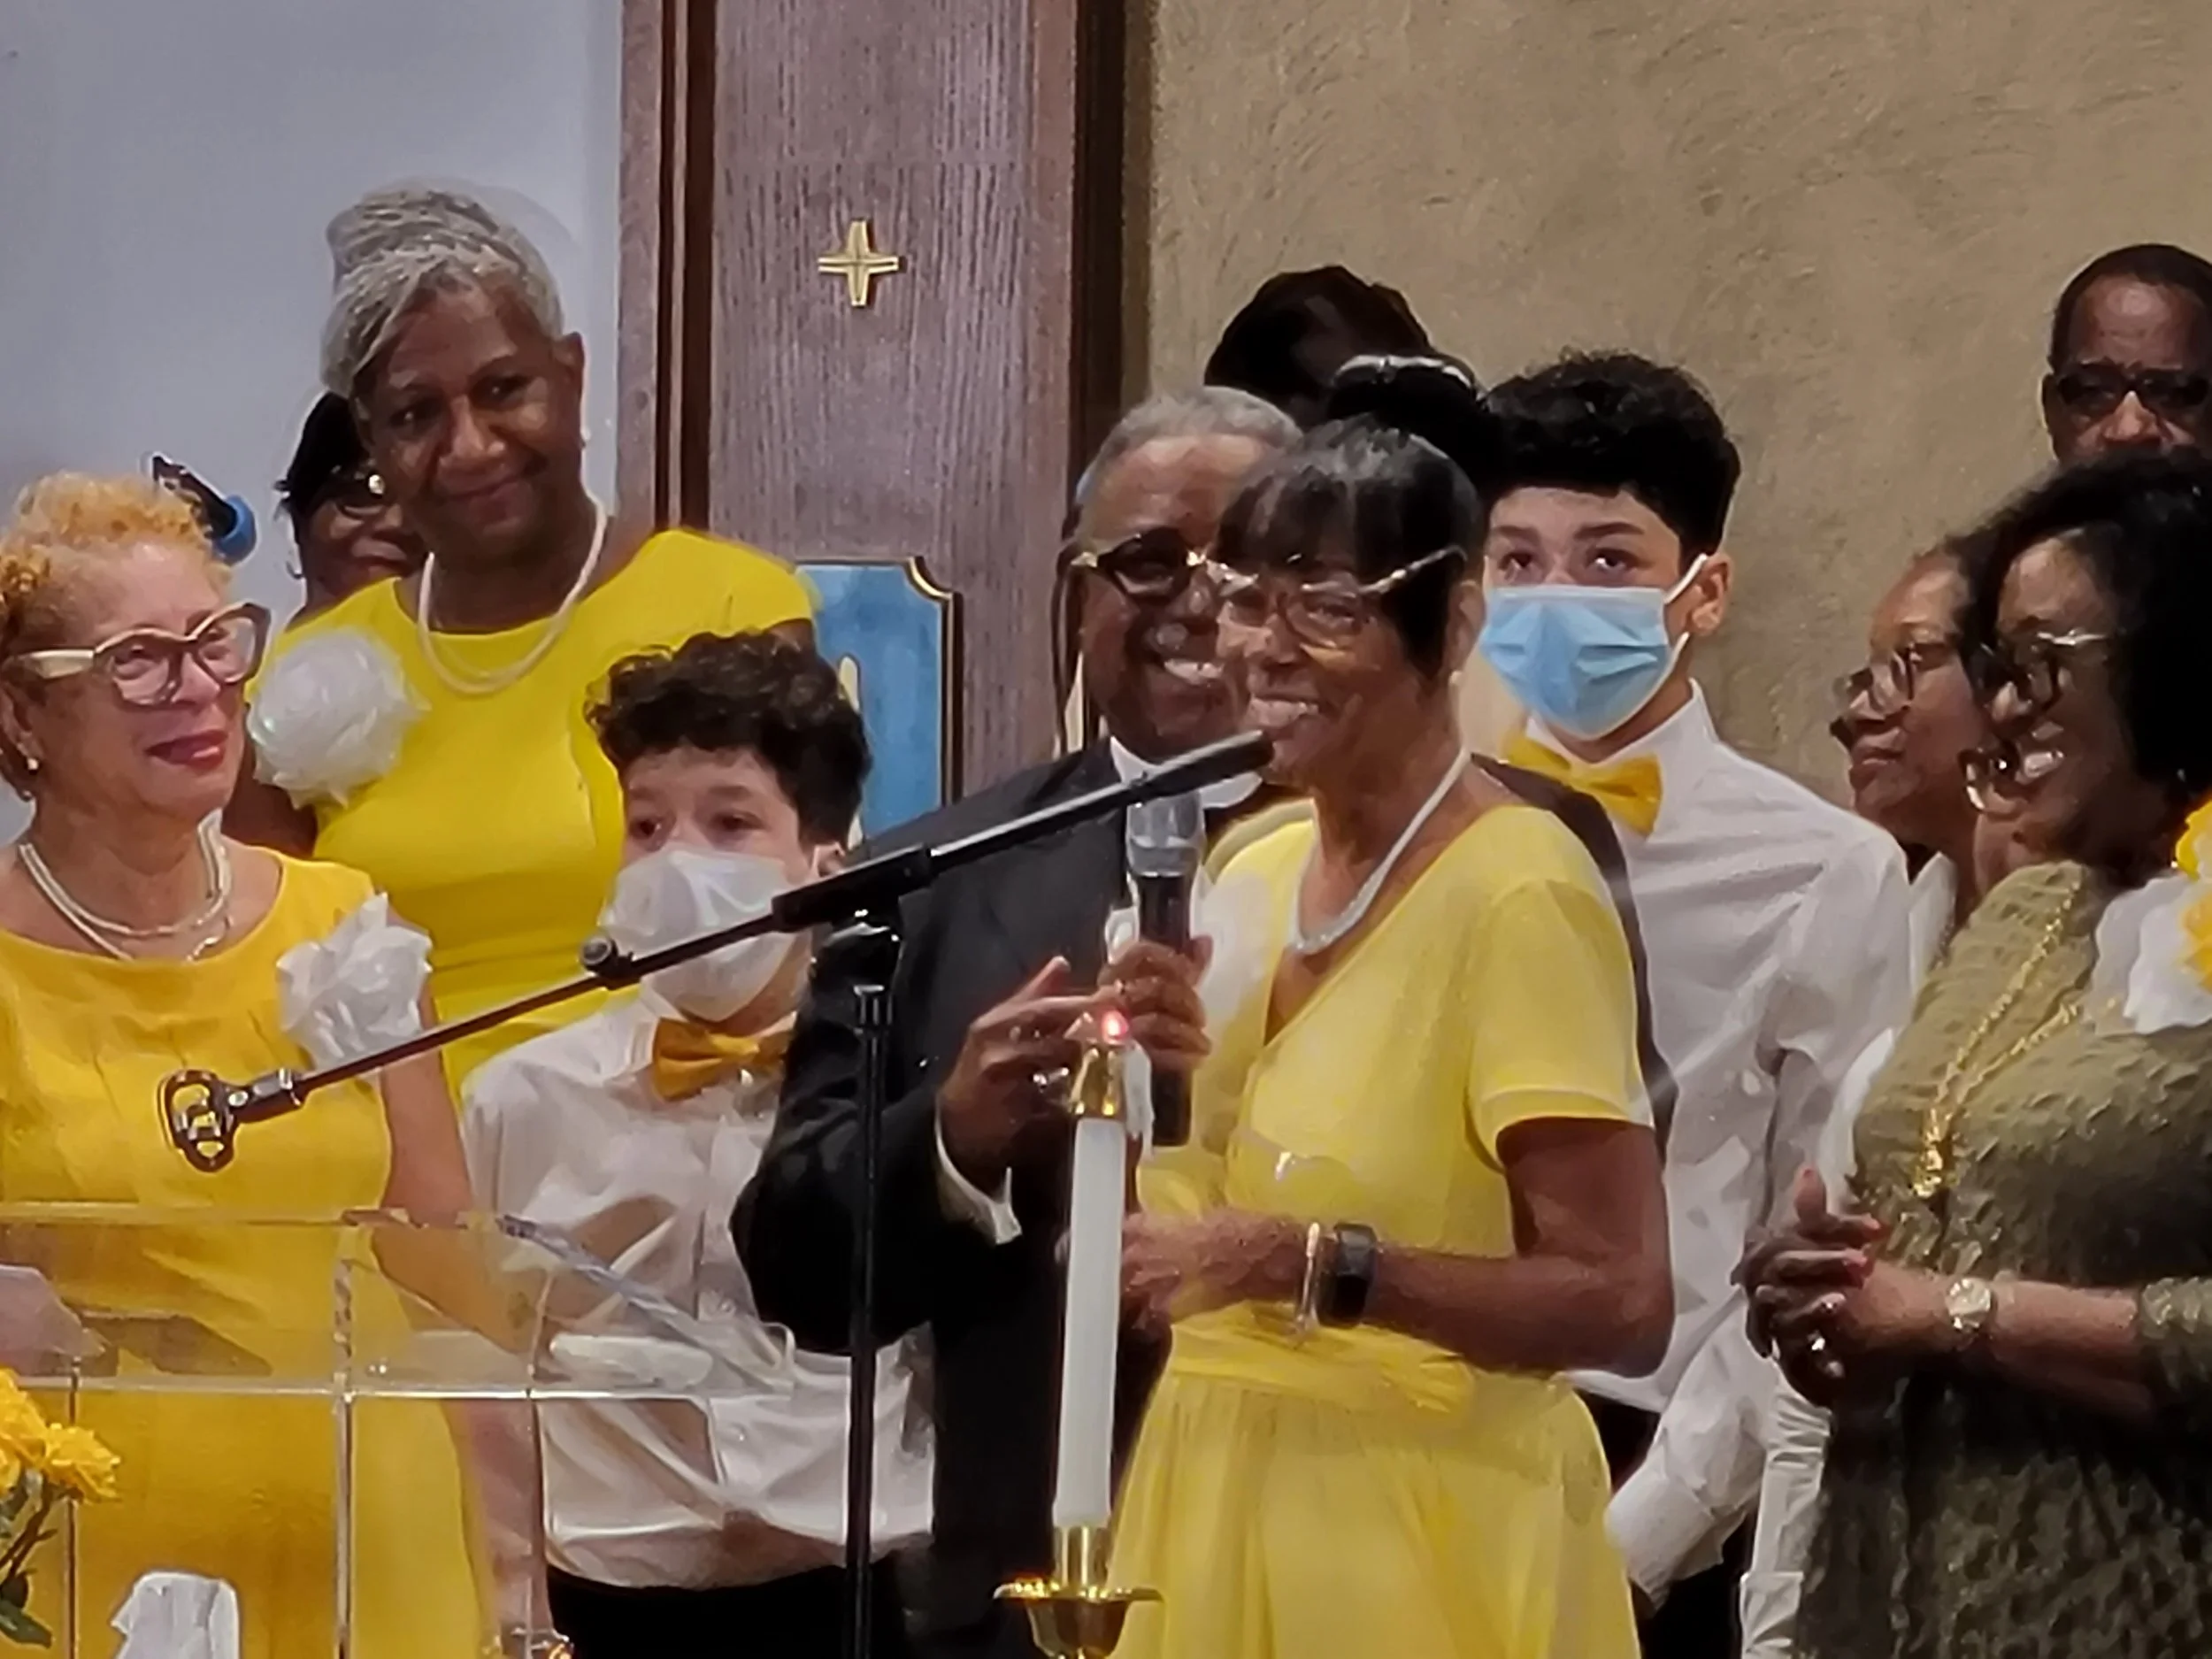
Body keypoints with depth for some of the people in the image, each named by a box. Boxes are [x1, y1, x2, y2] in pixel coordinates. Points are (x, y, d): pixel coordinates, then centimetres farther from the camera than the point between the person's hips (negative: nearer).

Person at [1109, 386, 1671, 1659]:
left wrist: (1311, 1262, -24)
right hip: (1225, 1508, 7)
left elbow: (1622, 1304, -20)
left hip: (1421, 1533, -7)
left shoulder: (1518, 893, -15)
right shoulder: (1256, 872, 8)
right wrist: (1173, 1074, -2)